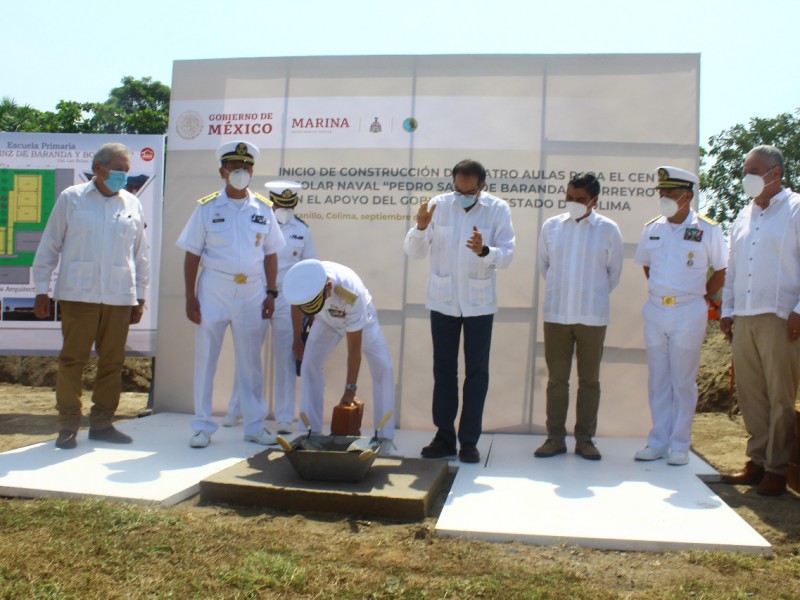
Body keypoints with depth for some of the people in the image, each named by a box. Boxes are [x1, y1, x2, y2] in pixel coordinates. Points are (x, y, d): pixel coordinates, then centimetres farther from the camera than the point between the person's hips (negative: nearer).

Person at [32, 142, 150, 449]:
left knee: (112, 361, 6)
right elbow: (49, 246, 7)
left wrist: (140, 297, 12)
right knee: (72, 359, -1)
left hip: (119, 297, 3)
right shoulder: (70, 199, 5)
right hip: (78, 295, -3)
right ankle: (68, 425, 8)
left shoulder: (132, 204, 12)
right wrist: (41, 289, 3)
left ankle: (101, 423, 16)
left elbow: (141, 254, 15)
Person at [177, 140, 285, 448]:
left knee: (250, 361, 8)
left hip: (252, 293, 2)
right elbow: (192, 255, 0)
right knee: (205, 358, 4)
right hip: (213, 291, -1)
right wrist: (190, 297, -5)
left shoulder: (263, 208, 7)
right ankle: (203, 426, 16)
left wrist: (271, 292, 3)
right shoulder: (206, 207, 1)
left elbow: (270, 254, 10)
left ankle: (254, 425, 19)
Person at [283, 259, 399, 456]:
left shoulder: (351, 295, -44)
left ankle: (385, 439, -9)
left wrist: (350, 389, -30)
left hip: (361, 319, -3)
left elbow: (354, 346, -36)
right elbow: (296, 306, -6)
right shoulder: (301, 284, -33)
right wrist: (297, 340, 3)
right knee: (309, 365, -12)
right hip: (327, 321, 4)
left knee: (383, 368, -16)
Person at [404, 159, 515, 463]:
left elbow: (507, 254, -13)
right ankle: (444, 436, 19)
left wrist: (484, 251, -33)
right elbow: (414, 251, -6)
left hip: (479, 302, -1)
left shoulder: (498, 209, -7)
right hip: (443, 300, 1)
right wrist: (420, 227, -26)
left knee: (477, 371, 4)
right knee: (443, 369, 8)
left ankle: (469, 440, 13)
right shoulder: (438, 205, -5)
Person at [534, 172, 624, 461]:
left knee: (589, 380, 7)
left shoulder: (608, 230, -2)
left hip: (592, 316, -1)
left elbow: (614, 272, 8)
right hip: (556, 314, 1)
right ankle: (555, 437, 14)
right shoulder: (551, 226, 3)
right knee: (556, 378, 6)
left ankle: (585, 439, 17)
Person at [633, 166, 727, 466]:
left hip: (689, 314, -4)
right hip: (655, 312, 4)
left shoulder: (708, 230, -5)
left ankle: (679, 445, 12)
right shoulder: (651, 229, 6)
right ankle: (658, 441, 18)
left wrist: (701, 298, 1)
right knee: (657, 381, 9)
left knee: (684, 382, 3)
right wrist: (659, 292, 13)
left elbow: (721, 272, 3)